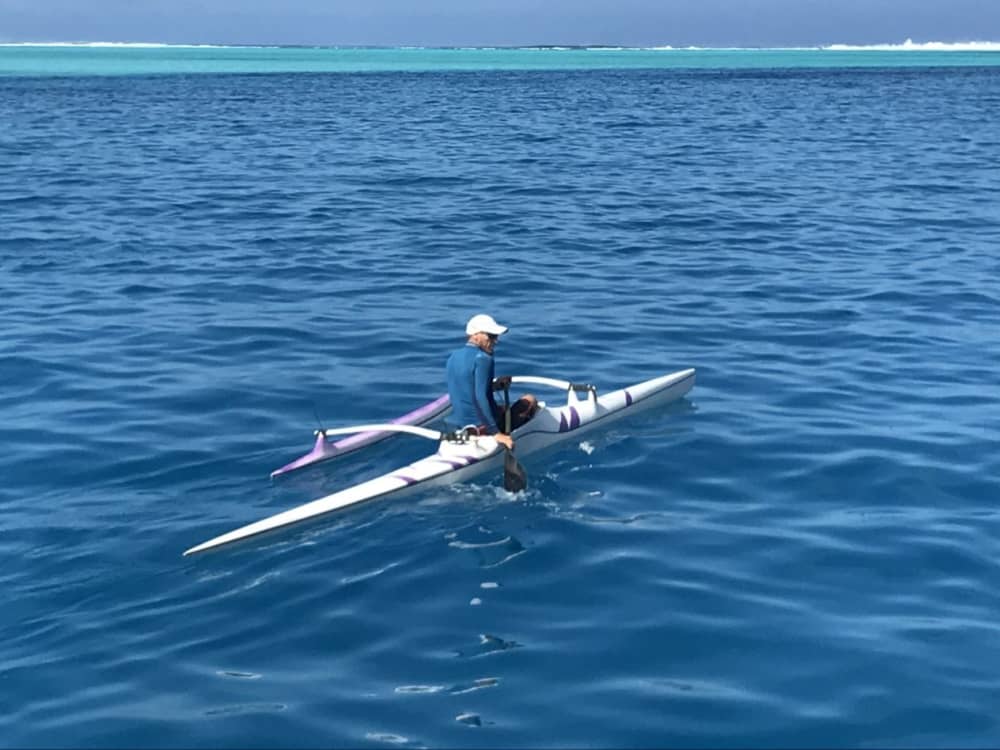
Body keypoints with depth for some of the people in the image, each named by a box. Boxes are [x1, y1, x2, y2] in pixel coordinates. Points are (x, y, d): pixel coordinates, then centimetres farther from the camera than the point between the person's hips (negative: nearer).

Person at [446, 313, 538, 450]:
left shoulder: (454, 357, 6)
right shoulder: (483, 359, -19)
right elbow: (480, 398, -28)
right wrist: (496, 433, -30)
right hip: (482, 426, -8)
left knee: (502, 408, 36)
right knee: (530, 400, 10)